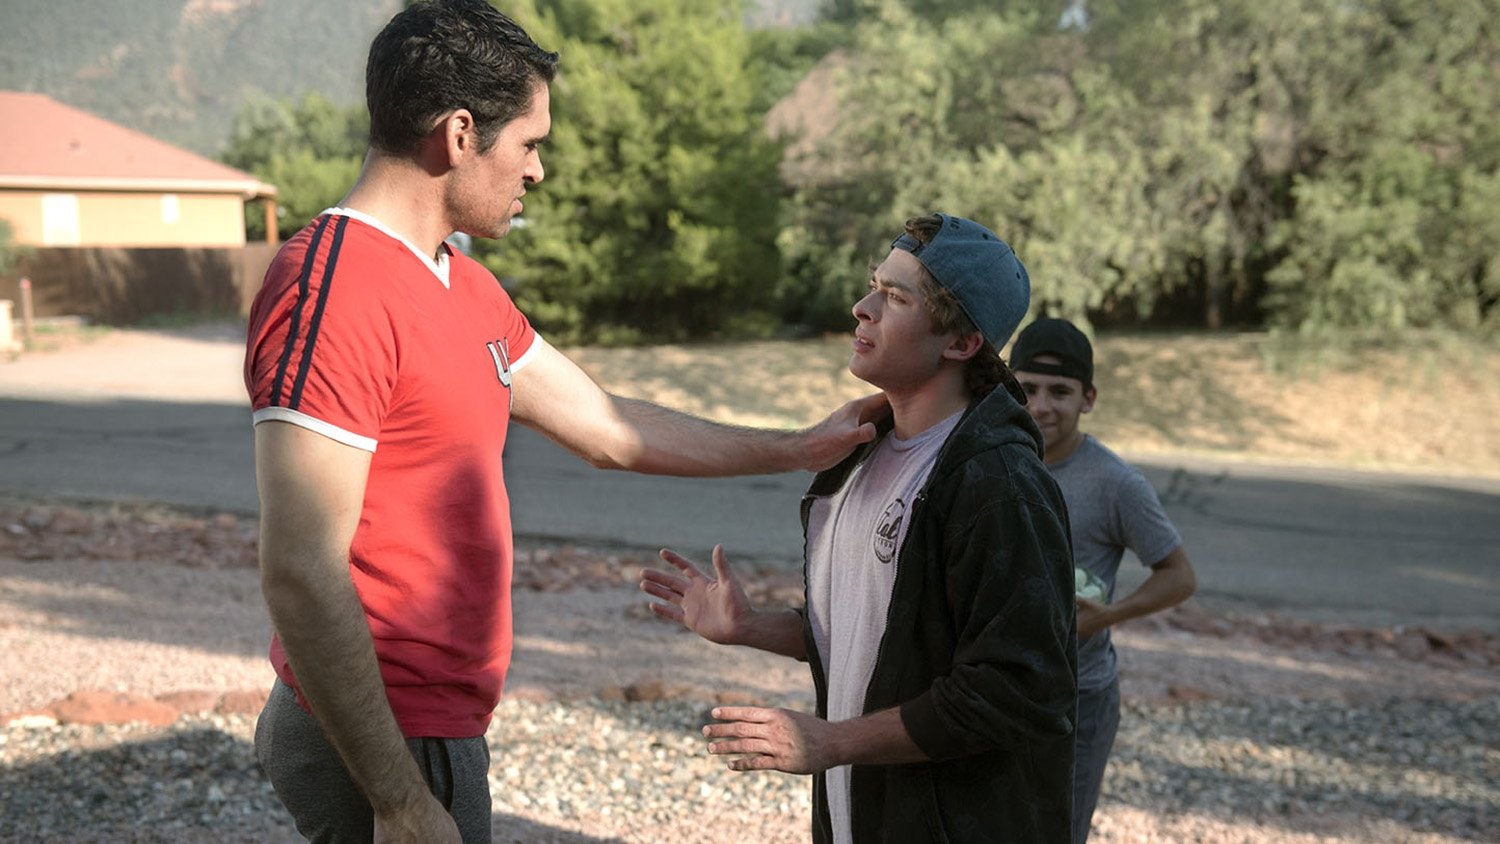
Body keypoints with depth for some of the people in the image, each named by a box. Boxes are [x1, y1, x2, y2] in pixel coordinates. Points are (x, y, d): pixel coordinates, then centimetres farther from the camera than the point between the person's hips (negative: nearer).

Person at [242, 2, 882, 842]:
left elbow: (608, 428, 16)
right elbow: (300, 576, -25)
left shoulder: (464, 286, 9)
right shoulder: (335, 292, -21)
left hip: (436, 725, 9)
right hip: (387, 741, -9)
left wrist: (797, 449, 19)